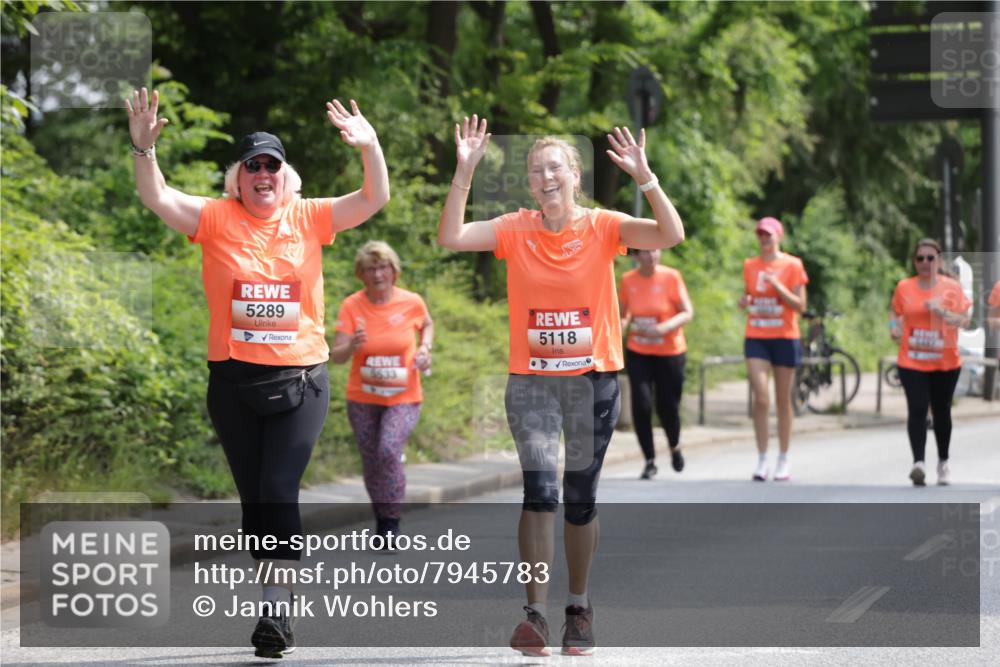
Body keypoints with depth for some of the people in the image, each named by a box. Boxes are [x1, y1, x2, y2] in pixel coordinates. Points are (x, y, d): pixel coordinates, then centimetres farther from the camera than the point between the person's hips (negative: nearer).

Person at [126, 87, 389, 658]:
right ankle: (278, 597, 21)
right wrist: (144, 148, -22)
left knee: (279, 492, -11)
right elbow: (157, 198, -6)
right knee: (253, 496, 9)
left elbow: (374, 200, -2)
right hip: (234, 380, 2)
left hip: (300, 379, -2)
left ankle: (276, 608, -12)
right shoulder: (217, 218, 3)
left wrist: (371, 148, -19)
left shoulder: (308, 218, 3)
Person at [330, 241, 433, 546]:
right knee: (372, 463, 9)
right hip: (363, 398, 2)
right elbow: (336, 356, -15)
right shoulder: (351, 306, -10)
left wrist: (425, 348, -3)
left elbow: (427, 325, 16)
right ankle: (381, 523, 32)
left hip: (403, 398, -2)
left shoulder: (412, 302, -8)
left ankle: (392, 521, -11)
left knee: (389, 450, -25)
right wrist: (352, 345, -37)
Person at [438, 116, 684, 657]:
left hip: (593, 379, 0)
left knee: (580, 497, 10)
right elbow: (450, 238, -11)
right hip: (531, 379, 0)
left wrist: (644, 177, -29)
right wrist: (464, 172, -19)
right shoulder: (516, 230, -1)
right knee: (539, 490, -14)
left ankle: (579, 607, 26)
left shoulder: (602, 227, -5)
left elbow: (671, 235, -18)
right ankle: (536, 614, -15)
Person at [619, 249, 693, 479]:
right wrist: (621, 325, -11)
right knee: (641, 405, -10)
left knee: (667, 406, 1)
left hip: (670, 352, -2)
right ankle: (650, 461, 2)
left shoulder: (671, 277, -9)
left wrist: (665, 327, -26)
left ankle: (674, 447, 33)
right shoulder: (628, 280, -1)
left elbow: (687, 312, -9)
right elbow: (623, 315, 11)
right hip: (638, 353, 2)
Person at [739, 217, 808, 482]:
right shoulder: (750, 265, 9)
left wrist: (777, 286, -17)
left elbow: (800, 305, -5)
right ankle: (762, 460, -4)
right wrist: (744, 301, -1)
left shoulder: (792, 265, -2)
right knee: (761, 399, -10)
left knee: (783, 401, 6)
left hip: (785, 337, -2)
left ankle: (783, 461, 15)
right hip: (756, 338, 2)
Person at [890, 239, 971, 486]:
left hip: (946, 363, 1)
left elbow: (964, 320, -3)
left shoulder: (952, 287, 0)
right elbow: (896, 315, 15)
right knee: (917, 410, -15)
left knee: (941, 411, 12)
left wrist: (943, 312, -20)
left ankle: (943, 462, 29)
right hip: (912, 362, -1)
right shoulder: (904, 287, 3)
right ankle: (918, 462, -25)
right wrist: (895, 329, -6)